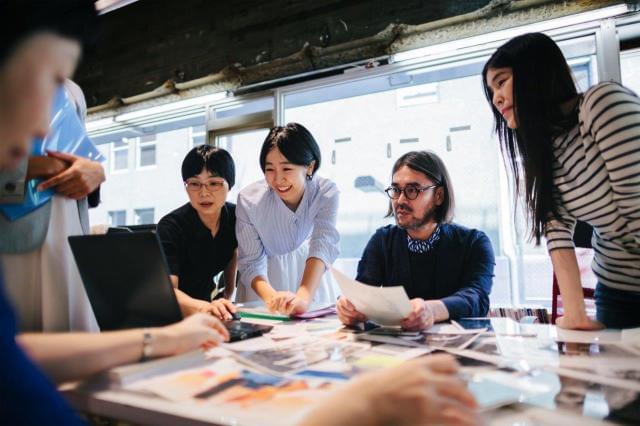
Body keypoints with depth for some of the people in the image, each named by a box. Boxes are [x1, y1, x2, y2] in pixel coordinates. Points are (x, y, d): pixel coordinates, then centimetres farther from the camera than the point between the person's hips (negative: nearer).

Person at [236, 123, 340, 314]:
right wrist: (272, 297, -40)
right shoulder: (249, 199, -22)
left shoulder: (326, 192, -22)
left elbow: (323, 245, -33)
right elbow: (251, 262, -21)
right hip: (265, 278, 0)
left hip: (309, 270, 0)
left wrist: (303, 297, -49)